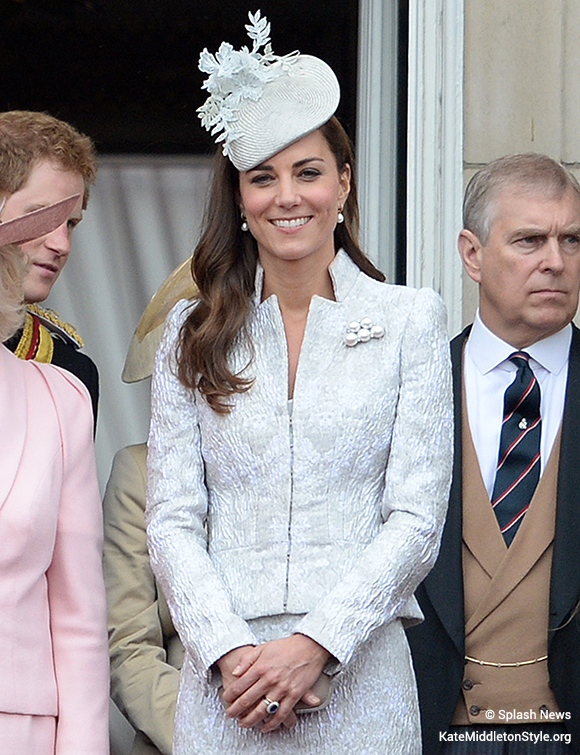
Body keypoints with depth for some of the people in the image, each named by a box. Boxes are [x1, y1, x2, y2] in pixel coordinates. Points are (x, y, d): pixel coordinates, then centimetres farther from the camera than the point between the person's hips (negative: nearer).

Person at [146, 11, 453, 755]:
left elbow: (416, 518, -2)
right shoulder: (193, 332, 8)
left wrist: (316, 644, -13)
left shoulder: (409, 319, 3)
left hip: (358, 672, -1)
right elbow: (172, 520, 3)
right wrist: (228, 651, -11)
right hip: (226, 677, 1)